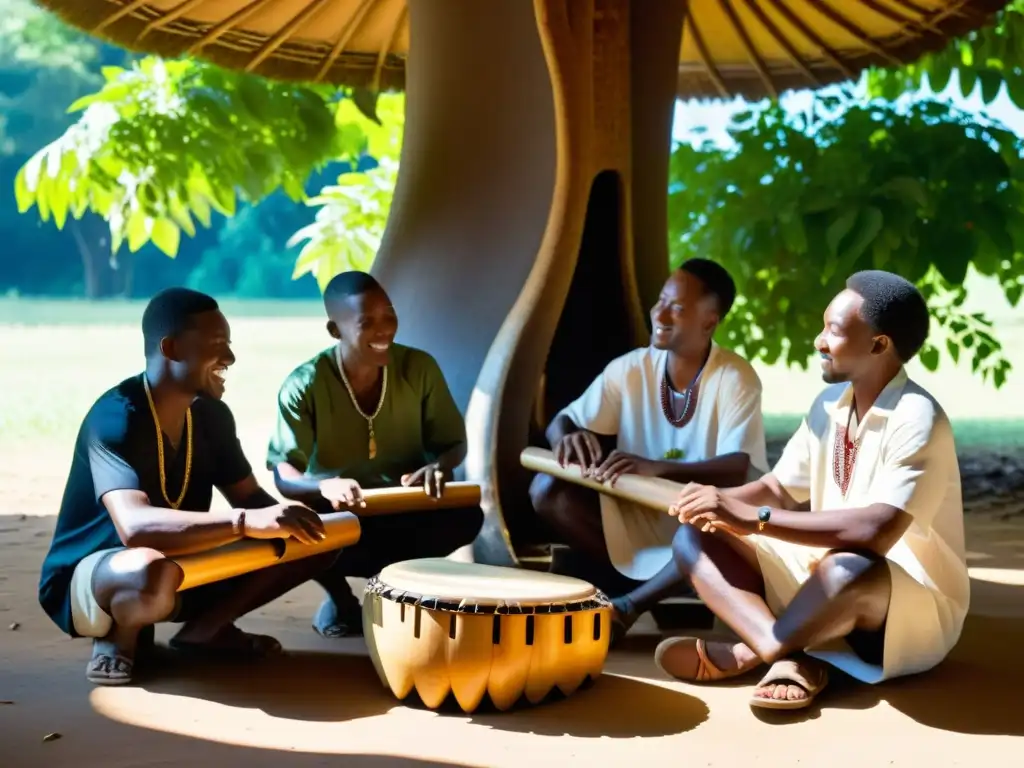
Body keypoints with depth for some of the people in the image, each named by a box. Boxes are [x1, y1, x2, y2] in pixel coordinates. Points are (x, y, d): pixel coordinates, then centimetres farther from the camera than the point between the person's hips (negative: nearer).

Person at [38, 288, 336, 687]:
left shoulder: (212, 415, -4)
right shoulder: (115, 418, -28)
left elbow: (249, 496, 3)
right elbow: (135, 526, -43)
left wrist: (284, 521, -22)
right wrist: (248, 522, -51)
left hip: (184, 564, 7)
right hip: (88, 578, -7)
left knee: (309, 543, -4)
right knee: (154, 573, -43)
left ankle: (205, 628, 6)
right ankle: (119, 637, -9)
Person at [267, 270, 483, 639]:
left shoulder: (419, 368, -11)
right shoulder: (304, 386, -17)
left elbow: (454, 442, 0)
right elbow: (283, 475, -20)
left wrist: (438, 466, -25)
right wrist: (325, 485, -43)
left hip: (403, 513, 2)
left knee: (466, 516, -28)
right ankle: (338, 592, 0)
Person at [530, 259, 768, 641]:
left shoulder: (736, 379, -16)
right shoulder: (629, 368, -5)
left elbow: (740, 470, -27)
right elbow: (560, 423, -1)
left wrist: (655, 468, -43)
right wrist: (568, 437, -28)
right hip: (637, 513, 4)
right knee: (547, 489, -18)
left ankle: (628, 606, -18)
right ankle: (639, 584, -8)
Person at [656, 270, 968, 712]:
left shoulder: (916, 419, -22)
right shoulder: (830, 404, 3)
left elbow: (877, 531, -35)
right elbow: (780, 488, 8)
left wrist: (753, 519, -37)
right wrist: (723, 502, -15)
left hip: (915, 611, -8)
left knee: (850, 568, -43)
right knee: (694, 536, -6)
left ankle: (745, 654, -18)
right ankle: (791, 658, -26)